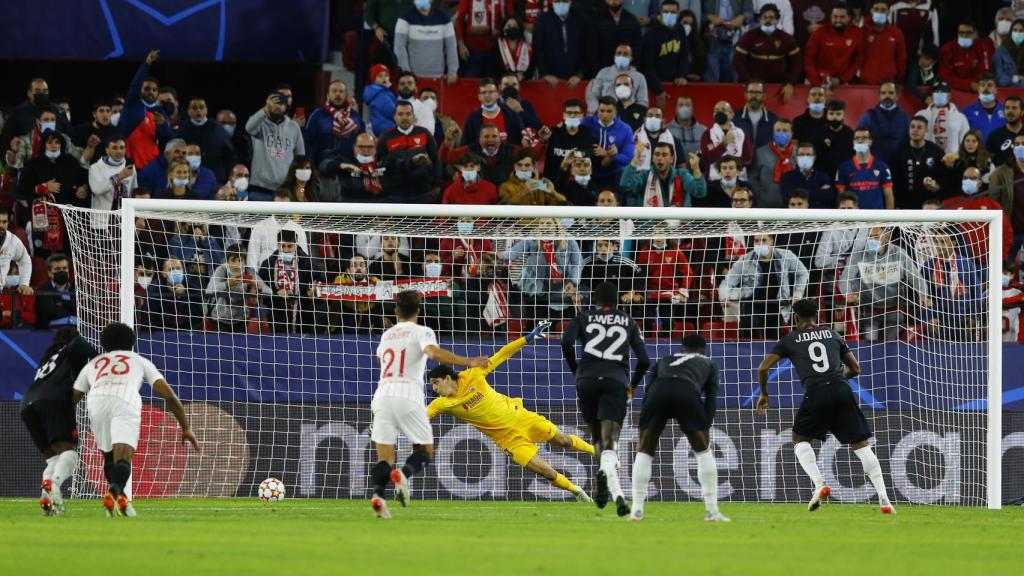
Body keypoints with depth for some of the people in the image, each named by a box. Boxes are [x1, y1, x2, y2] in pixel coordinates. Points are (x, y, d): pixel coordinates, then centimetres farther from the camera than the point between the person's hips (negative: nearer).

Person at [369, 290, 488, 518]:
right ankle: (404, 474, -22)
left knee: (384, 458, 3)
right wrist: (468, 362, -20)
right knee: (424, 451, 10)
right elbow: (433, 352, -16)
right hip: (408, 397, -4)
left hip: (382, 395, 4)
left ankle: (377, 493, -26)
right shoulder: (421, 332, 5)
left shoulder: (386, 335, 22)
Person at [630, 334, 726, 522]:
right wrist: (706, 428, 16)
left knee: (644, 451, 18)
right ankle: (711, 511, 11)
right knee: (704, 450, 16)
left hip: (658, 393, 2)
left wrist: (641, 434, 28)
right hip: (688, 392, -2)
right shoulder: (709, 364, 34)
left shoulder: (664, 361, 39)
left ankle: (636, 510, 11)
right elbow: (711, 398, 19)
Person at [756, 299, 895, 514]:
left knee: (800, 439, 20)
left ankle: (819, 484, -3)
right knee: (861, 445, 7)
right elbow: (855, 369, 25)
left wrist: (764, 394, 27)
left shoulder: (790, 340, 15)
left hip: (815, 393, -2)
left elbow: (763, 368, 10)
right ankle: (883, 499, -5)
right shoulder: (832, 335, 22)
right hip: (842, 391, 2)